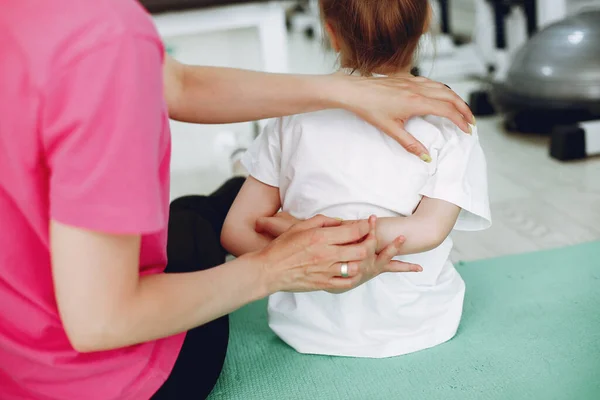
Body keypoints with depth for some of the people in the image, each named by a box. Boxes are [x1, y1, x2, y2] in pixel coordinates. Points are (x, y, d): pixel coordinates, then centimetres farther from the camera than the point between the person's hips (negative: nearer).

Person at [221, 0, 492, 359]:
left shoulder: (295, 116, -5)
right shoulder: (449, 124, -9)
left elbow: (237, 230, -7)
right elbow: (430, 228, -22)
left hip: (311, 328, -1)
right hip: (415, 329, 1)